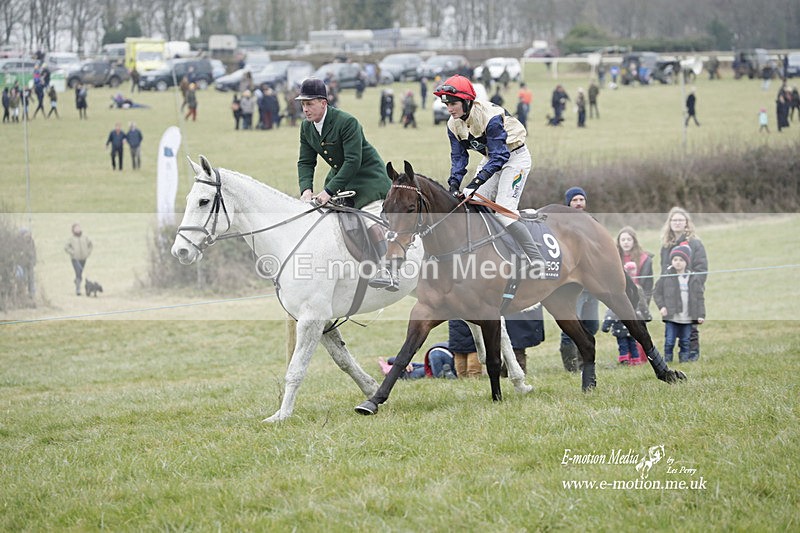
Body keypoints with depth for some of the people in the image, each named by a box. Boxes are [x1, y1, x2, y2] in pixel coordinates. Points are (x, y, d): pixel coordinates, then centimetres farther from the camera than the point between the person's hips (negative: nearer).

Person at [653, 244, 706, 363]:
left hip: (687, 318, 2)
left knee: (685, 342, 9)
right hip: (671, 317, -2)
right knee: (669, 341, -3)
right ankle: (667, 360, 6)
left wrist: (701, 315, 1)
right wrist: (661, 306, -10)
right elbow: (657, 293, 4)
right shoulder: (666, 277, 0)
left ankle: (684, 360, 18)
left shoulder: (693, 279, 5)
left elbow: (700, 298, 7)